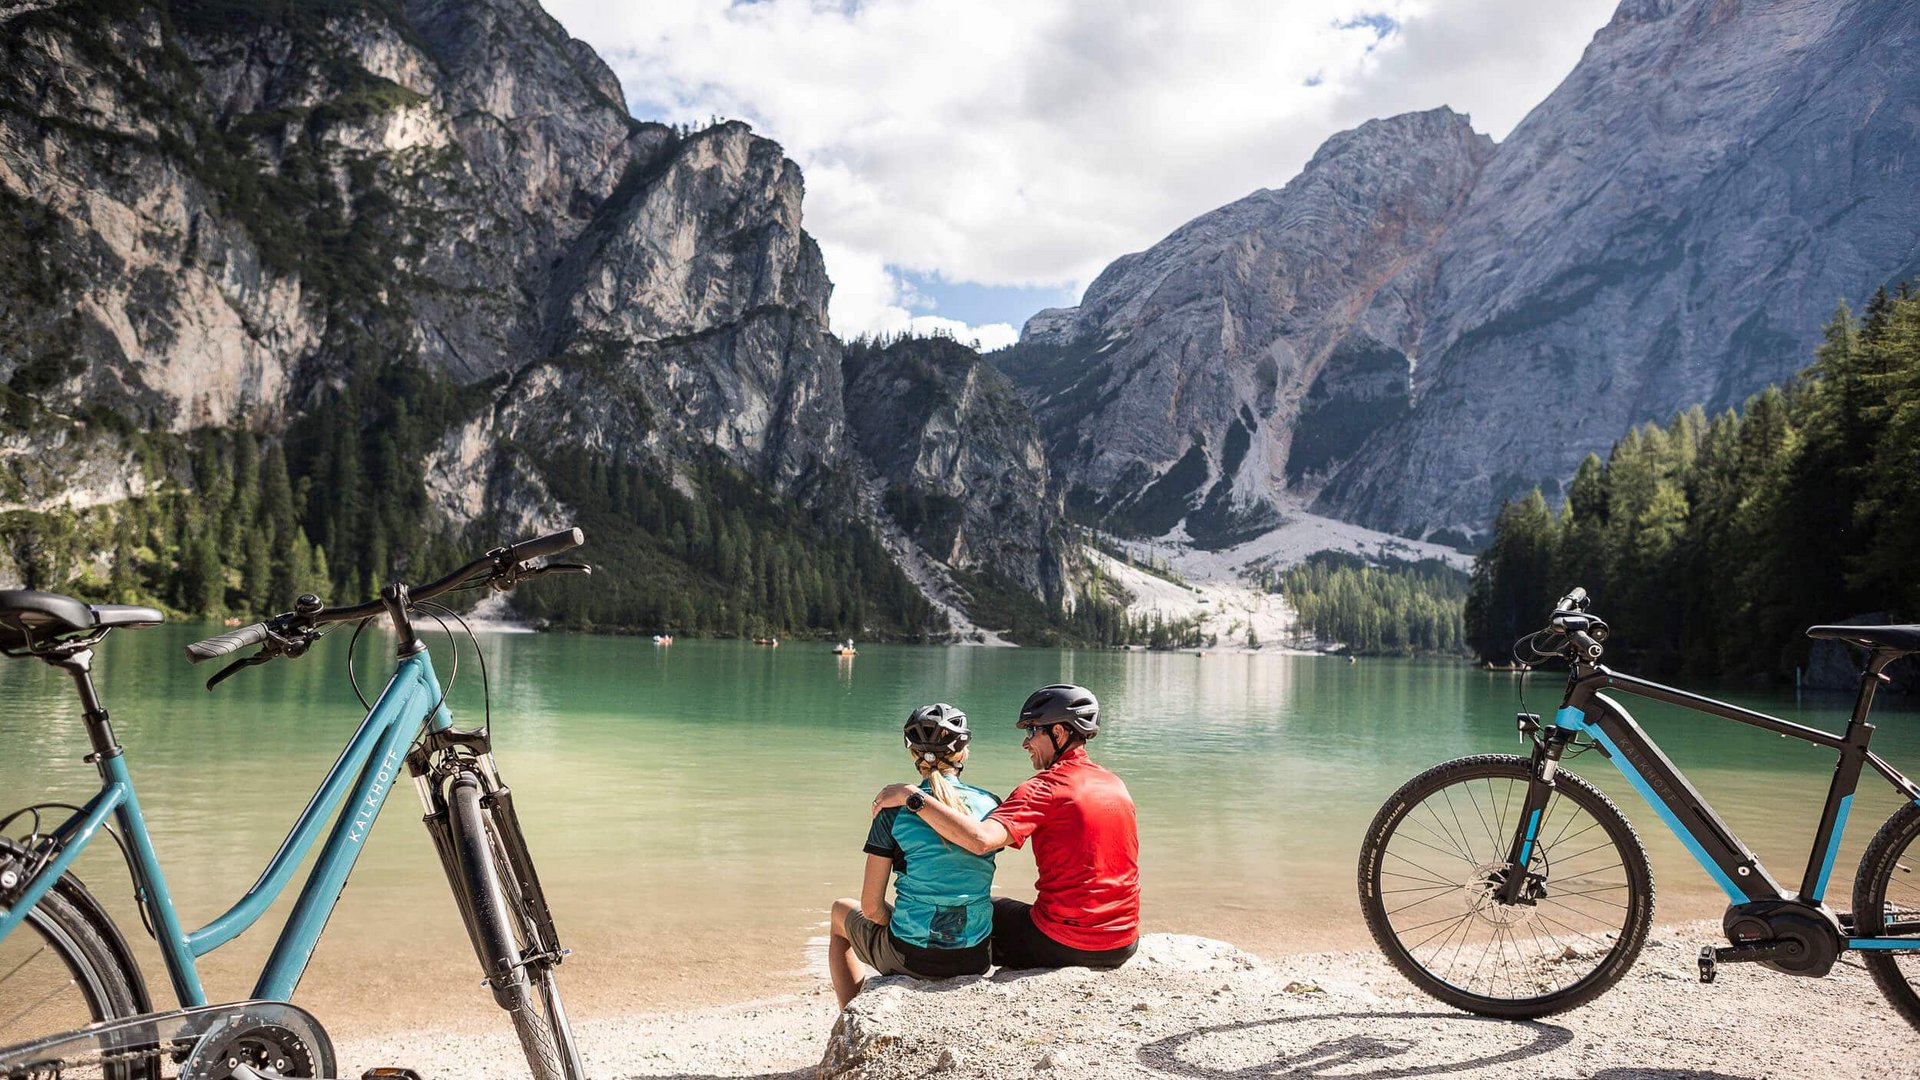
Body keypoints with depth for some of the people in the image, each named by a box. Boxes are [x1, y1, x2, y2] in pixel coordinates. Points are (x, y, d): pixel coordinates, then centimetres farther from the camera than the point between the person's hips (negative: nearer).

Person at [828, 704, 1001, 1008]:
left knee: (841, 912, 29)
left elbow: (871, 907, -9)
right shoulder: (990, 805, -3)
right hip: (975, 958, 3)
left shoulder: (894, 811, -11)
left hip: (911, 958, -3)